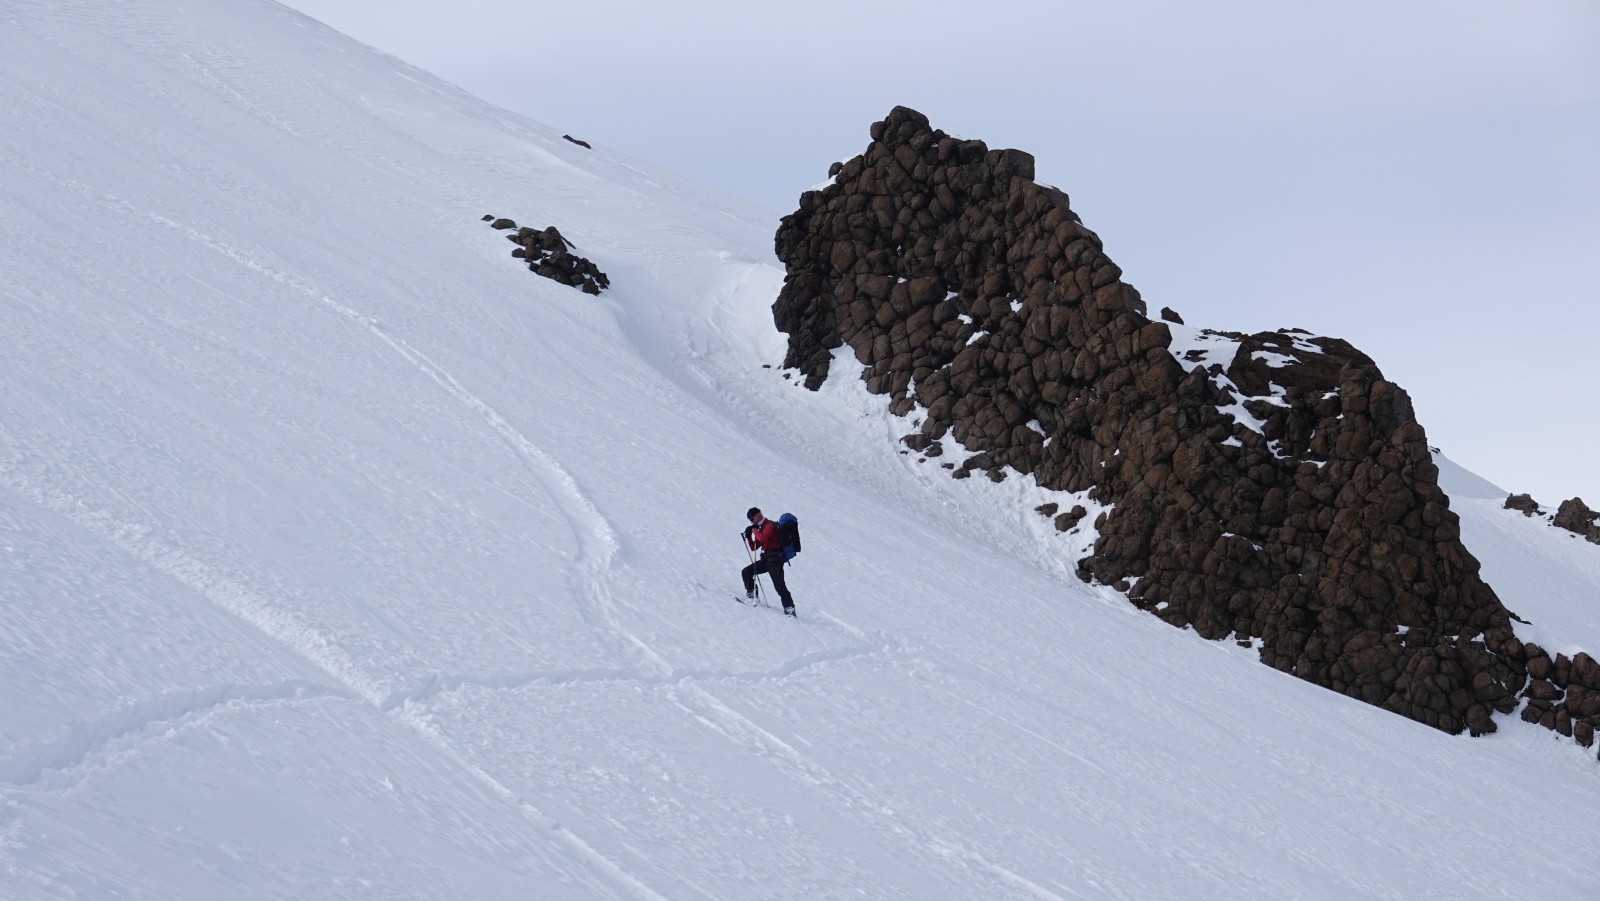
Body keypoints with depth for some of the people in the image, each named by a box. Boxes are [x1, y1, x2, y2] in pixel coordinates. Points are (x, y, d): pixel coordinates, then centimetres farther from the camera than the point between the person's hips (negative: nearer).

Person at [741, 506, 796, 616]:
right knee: (746, 572, 8)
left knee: (779, 585, -15)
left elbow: (762, 538, -29)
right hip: (766, 559, 10)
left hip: (775, 559, -10)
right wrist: (748, 537, 2)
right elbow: (753, 548, 19)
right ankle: (751, 594, 14)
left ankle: (789, 607, -15)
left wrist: (754, 530, -10)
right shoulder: (760, 528, 18)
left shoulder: (770, 525, -10)